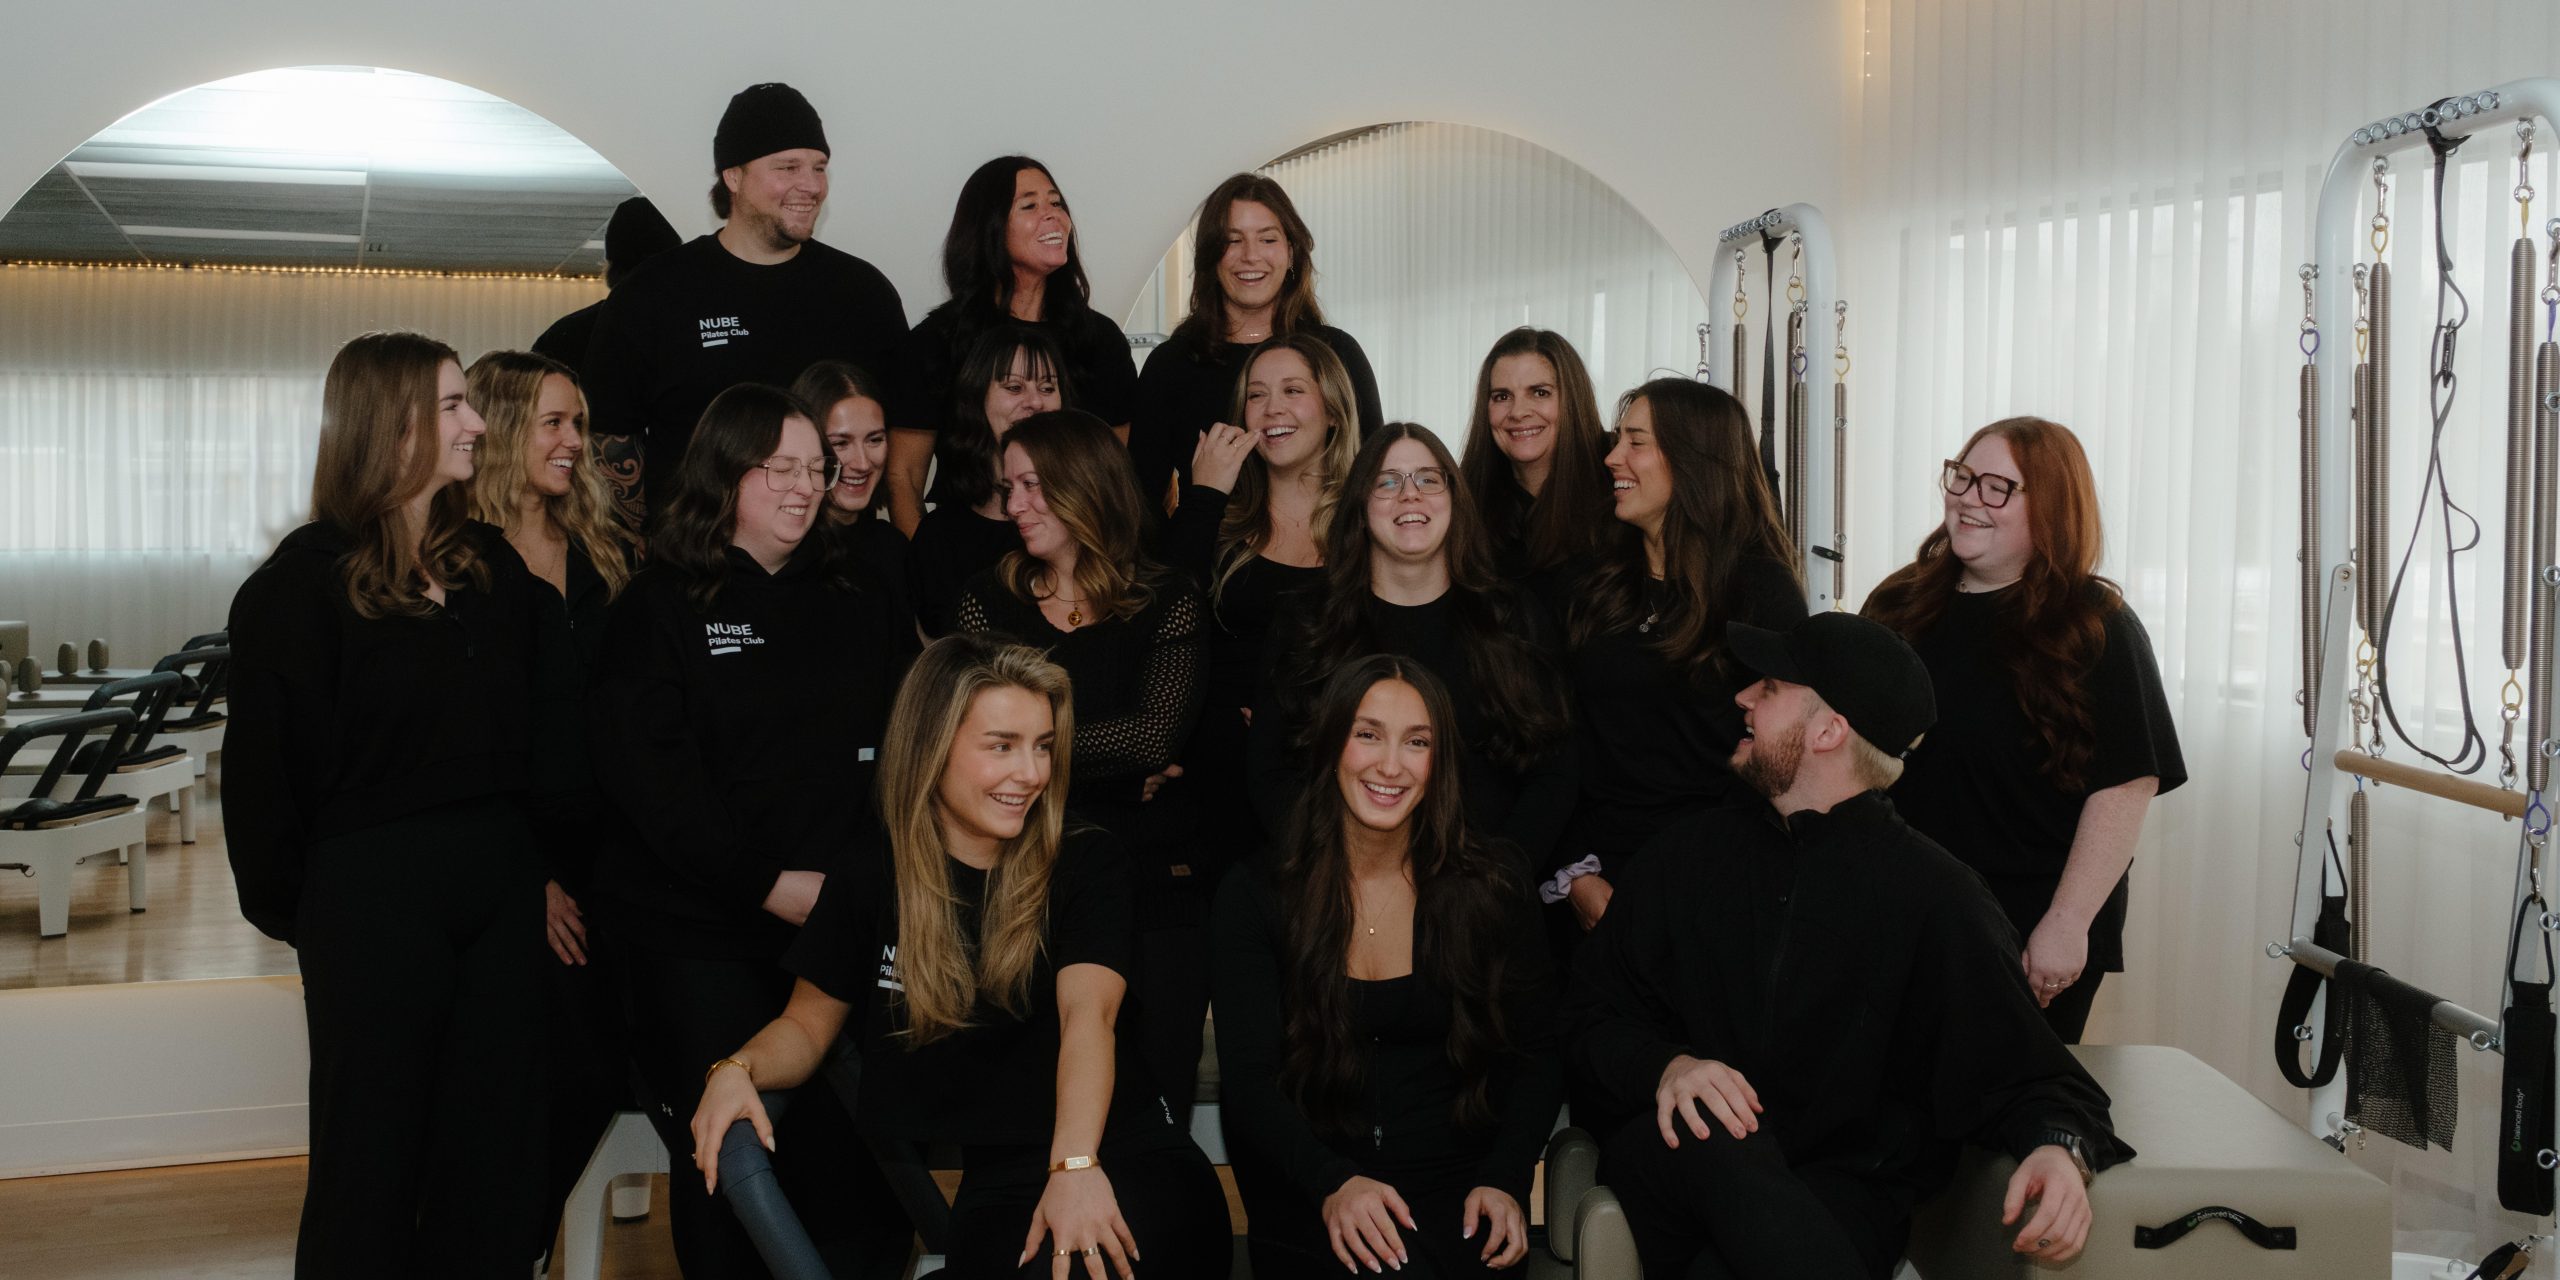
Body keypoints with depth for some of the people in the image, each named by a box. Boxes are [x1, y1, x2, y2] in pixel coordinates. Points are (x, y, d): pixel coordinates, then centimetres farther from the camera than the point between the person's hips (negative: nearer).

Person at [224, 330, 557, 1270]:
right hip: (374, 892, -5)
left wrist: (546, 865, 3)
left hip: (501, 882, 5)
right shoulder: (304, 580, -8)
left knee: (494, 1143, 12)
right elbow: (269, 759, -8)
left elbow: (538, 728, 10)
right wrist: (290, 902, -6)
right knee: (373, 1154, 7)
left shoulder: (492, 566, 9)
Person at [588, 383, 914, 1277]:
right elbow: (648, 771, -7)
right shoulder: (660, 607, 3)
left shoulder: (857, 598, 14)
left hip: (844, 918, 3)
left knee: (853, 1146, -3)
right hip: (704, 935, -2)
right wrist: (766, 884, -14)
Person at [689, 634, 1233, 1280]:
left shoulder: (1084, 863, -2)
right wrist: (739, 1070, -11)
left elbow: (1087, 1013, -18)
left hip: (1098, 1152, -4)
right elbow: (809, 1022, 12)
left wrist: (1074, 1166, -34)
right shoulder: (873, 870, 4)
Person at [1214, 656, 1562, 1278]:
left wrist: (1505, 1180, -11)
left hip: (1454, 1180, 2)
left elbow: (1536, 1058, 8)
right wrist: (1332, 1182, -23)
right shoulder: (1256, 898, 2)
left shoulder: (1489, 893, 5)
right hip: (1308, 1194, -1)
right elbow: (1248, 1077, -5)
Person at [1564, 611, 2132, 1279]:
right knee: (1715, 1137, -34)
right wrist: (1665, 1067, -12)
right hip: (1673, 1162, 4)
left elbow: (2020, 1073, 4)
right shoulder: (1693, 849, 12)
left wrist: (2060, 1148, -21)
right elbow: (1588, 1017, 11)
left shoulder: (1933, 893, 4)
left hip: (1845, 1192, -4)